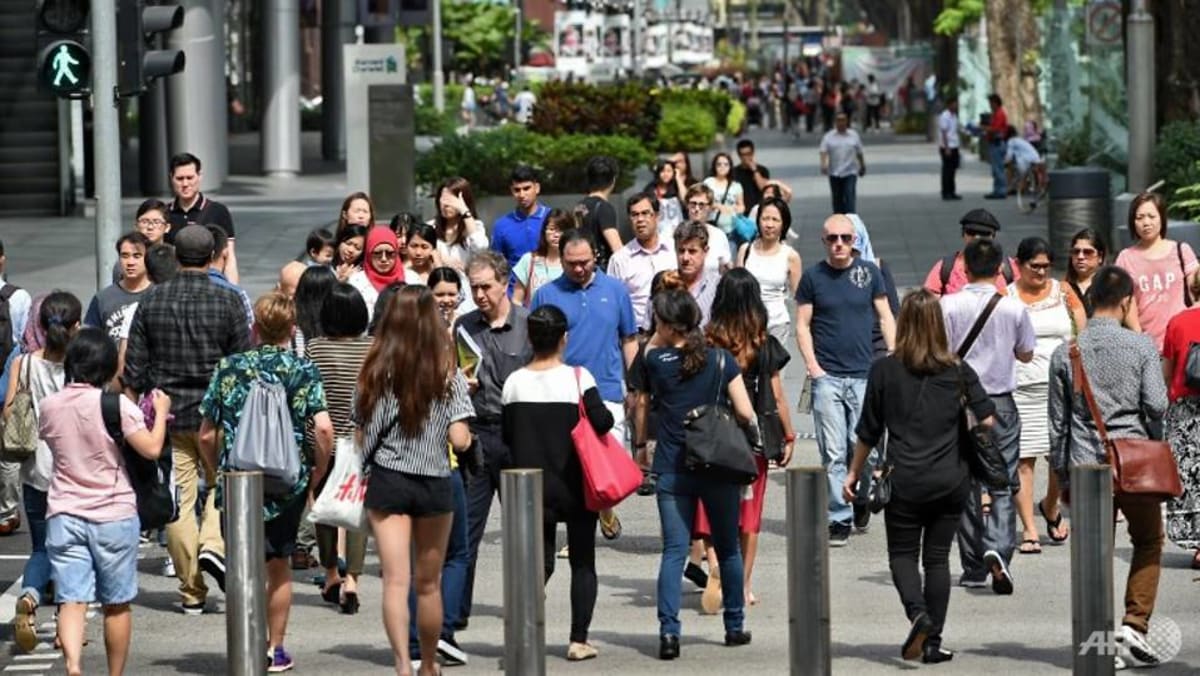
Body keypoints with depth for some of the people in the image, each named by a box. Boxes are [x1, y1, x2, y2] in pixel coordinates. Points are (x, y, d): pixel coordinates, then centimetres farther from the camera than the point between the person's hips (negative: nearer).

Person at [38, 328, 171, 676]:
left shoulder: (50, 406, 1)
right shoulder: (116, 405, -12)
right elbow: (151, 448, -16)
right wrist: (160, 412, 0)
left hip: (64, 514, 2)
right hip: (113, 515, -2)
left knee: (71, 599, -5)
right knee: (116, 604, 13)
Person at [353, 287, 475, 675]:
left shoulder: (375, 372, -3)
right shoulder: (448, 375, -6)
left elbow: (361, 436, 0)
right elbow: (459, 439, -11)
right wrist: (467, 436, 11)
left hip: (385, 482, 0)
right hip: (434, 483, 0)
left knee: (396, 580, -5)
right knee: (428, 583, 14)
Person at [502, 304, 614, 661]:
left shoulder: (515, 382, -2)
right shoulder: (577, 377, -12)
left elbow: (507, 435, 3)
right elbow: (601, 421, -20)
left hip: (532, 487, 2)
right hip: (575, 485, -2)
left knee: (540, 561, 12)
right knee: (582, 562, 10)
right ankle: (579, 640, 6)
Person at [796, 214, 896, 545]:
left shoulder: (869, 272, 7)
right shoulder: (813, 276, 4)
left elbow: (885, 318, 11)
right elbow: (802, 325, 6)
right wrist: (812, 365, -5)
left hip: (865, 374, 1)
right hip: (827, 377, -1)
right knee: (833, 453, -3)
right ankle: (839, 518, 1)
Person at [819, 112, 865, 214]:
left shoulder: (854, 135, 6)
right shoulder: (828, 136, 2)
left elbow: (859, 153, 15)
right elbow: (824, 152, -8)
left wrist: (862, 166, 21)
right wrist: (823, 164, -25)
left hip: (850, 172, -1)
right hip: (834, 173, 1)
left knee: (850, 197, -13)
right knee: (837, 198, 9)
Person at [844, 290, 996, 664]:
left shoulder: (884, 370, -3)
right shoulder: (958, 371, 0)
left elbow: (868, 432, 2)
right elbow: (987, 419, -1)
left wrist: (853, 473, 14)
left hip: (905, 481, -2)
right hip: (950, 482, 2)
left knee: (903, 554, 10)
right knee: (937, 558, 9)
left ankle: (918, 613, -17)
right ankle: (933, 643, 7)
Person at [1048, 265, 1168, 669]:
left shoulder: (1066, 353, 3)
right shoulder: (1141, 346, -4)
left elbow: (1058, 423, 7)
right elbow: (1157, 406, -10)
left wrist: (1061, 476, 16)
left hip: (1085, 466, 2)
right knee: (1148, 543, 16)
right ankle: (1134, 625, 4)